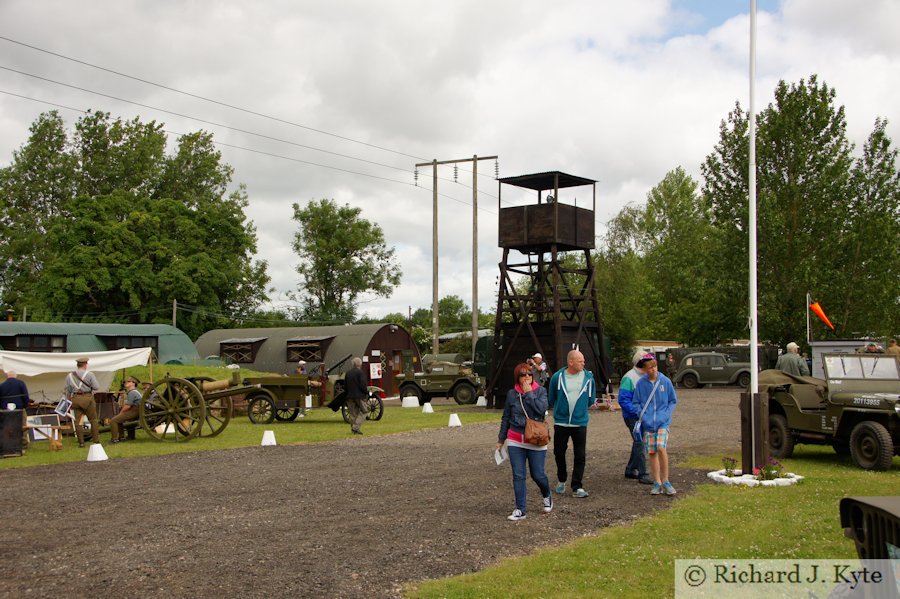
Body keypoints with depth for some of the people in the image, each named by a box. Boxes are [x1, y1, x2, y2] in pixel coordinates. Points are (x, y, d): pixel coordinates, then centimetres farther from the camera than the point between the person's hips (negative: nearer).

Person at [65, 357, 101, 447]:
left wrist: (69, 402, 22)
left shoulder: (70, 376, 9)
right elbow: (96, 387, -8)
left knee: (78, 421, 6)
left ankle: (81, 442, 5)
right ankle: (96, 440, 3)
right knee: (93, 420, 5)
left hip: (75, 399, 3)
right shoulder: (89, 374, -4)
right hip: (87, 398, -3)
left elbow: (67, 391, 13)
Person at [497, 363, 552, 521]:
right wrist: (501, 439, 13)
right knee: (518, 476, 0)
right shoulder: (512, 394, 3)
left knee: (538, 475, 5)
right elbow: (506, 418, 11)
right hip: (515, 441, 2)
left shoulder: (540, 391, -2)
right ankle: (520, 510, 6)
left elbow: (541, 409, -20)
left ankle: (547, 496, 35)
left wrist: (528, 393, -16)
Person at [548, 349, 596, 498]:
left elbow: (591, 399, 12)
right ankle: (561, 481, 31)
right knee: (559, 453, 10)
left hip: (580, 423, 0)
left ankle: (577, 487, 5)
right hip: (561, 423, 0)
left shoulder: (588, 377, -3)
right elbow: (552, 398, 10)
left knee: (580, 456, -1)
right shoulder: (557, 377, -6)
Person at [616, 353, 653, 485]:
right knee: (639, 443, -11)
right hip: (633, 417, -9)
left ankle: (630, 470, 27)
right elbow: (623, 400, -20)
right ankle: (642, 474, -10)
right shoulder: (629, 378, -15)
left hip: (644, 416, 9)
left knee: (638, 443, 15)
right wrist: (638, 411, -26)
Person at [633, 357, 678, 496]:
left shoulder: (665, 381, 0)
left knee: (661, 448, -17)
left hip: (663, 422, -2)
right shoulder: (641, 383, 1)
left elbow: (673, 401, 8)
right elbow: (636, 403, 9)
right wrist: (642, 415, -5)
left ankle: (665, 481, -5)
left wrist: (666, 414, -5)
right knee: (652, 453, 3)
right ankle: (657, 483, 14)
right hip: (648, 423, 2)